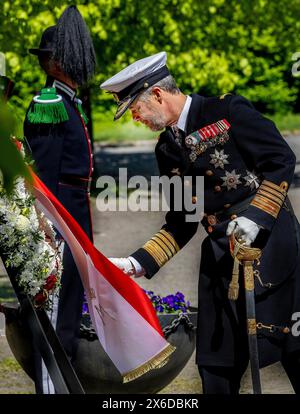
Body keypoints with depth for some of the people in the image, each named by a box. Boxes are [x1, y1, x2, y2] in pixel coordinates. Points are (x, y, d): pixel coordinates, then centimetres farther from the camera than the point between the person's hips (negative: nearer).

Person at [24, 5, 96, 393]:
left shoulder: (70, 102, 15)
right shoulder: (47, 103, -15)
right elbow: (43, 173, -19)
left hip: (77, 213, 10)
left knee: (71, 296, 15)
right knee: (55, 301, -7)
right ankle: (50, 386, -3)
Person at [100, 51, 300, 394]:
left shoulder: (228, 110, -6)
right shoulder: (167, 149, 11)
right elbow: (180, 224, 14)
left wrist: (256, 215, -18)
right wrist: (137, 263, 4)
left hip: (272, 245, -6)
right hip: (220, 259, 6)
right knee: (216, 366, 4)